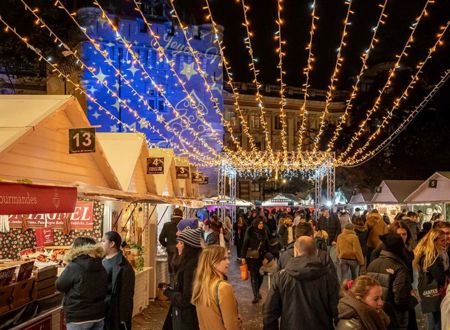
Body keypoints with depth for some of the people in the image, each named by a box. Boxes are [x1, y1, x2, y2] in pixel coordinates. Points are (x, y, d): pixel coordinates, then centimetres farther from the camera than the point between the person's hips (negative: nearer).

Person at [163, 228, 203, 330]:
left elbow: (186, 299, -23)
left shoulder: (191, 267, -25)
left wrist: (168, 292, -12)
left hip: (186, 320, -9)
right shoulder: (187, 263, 4)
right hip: (182, 315, 9)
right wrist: (171, 289, 0)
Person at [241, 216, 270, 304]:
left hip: (261, 256, 3)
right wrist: (243, 257, -9)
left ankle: (257, 291, 30)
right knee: (253, 276, 1)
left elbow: (267, 244, 8)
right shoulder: (250, 231, -8)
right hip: (252, 256, -3)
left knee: (260, 275, 6)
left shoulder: (264, 231, 2)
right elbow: (245, 244, -7)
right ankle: (255, 295, 11)